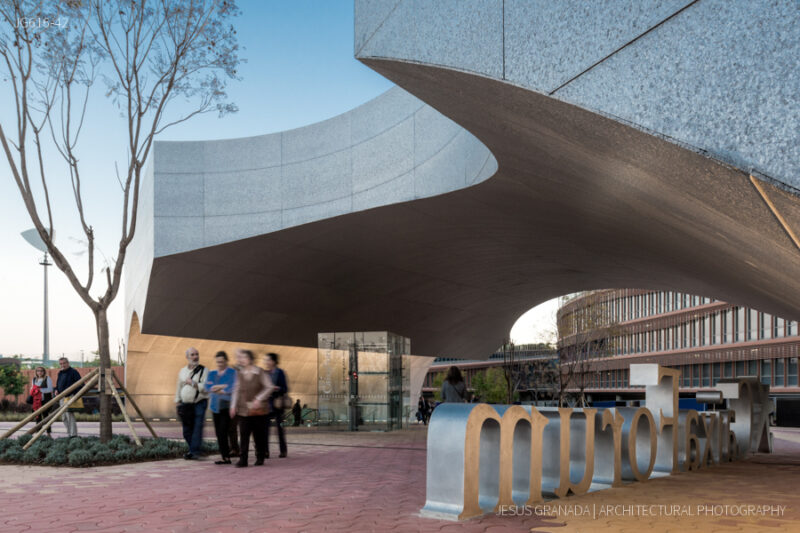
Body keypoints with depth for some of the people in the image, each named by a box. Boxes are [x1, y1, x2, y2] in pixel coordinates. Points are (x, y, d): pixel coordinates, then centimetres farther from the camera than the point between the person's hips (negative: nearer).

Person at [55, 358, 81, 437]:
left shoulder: (73, 372, -7)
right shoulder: (60, 373, 16)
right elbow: (57, 384, 27)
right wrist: (56, 390, 6)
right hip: (62, 397, 9)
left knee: (70, 415, -14)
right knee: (64, 417, 10)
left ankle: (73, 434, -13)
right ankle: (69, 434, 18)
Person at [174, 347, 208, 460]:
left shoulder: (203, 370, -4)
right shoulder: (182, 371, 13)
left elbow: (206, 387, -14)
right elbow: (178, 387, 18)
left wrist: (193, 383, -15)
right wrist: (177, 402, 14)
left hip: (199, 403, -5)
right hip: (185, 404, 5)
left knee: (197, 428, -11)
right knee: (187, 430, 8)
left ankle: (194, 451, -10)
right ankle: (193, 450, 21)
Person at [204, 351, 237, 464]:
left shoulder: (232, 373, -2)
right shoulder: (212, 373, 15)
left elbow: (232, 389, -11)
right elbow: (207, 387, 1)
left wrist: (215, 388, -1)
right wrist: (222, 386, -10)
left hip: (226, 405, -6)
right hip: (216, 407, 6)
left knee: (223, 432, -11)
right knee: (218, 433, 4)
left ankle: (226, 457, -5)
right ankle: (225, 456, 10)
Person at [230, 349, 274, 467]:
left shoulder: (260, 372, -6)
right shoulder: (239, 374, 7)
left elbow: (269, 387, -6)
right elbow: (236, 390, 14)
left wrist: (259, 399, -15)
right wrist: (233, 405, 6)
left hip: (258, 410, -3)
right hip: (244, 410, 3)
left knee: (259, 435, 5)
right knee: (243, 435, -7)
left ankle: (260, 458, 20)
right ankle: (242, 459, -7)